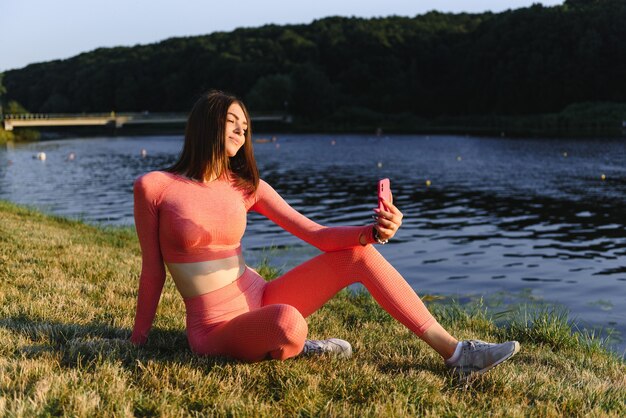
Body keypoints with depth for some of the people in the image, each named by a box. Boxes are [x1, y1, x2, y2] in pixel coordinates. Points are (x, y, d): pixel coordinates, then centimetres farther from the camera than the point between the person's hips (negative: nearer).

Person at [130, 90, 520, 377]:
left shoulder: (247, 187, 2)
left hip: (261, 301, 5)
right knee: (289, 323, -40)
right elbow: (152, 269, -2)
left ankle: (454, 352, -8)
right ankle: (286, 349, -1)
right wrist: (138, 338, 4)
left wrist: (372, 231, -22)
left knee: (360, 254, -11)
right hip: (217, 329, -5)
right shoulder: (153, 187, -9)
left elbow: (317, 235, -4)